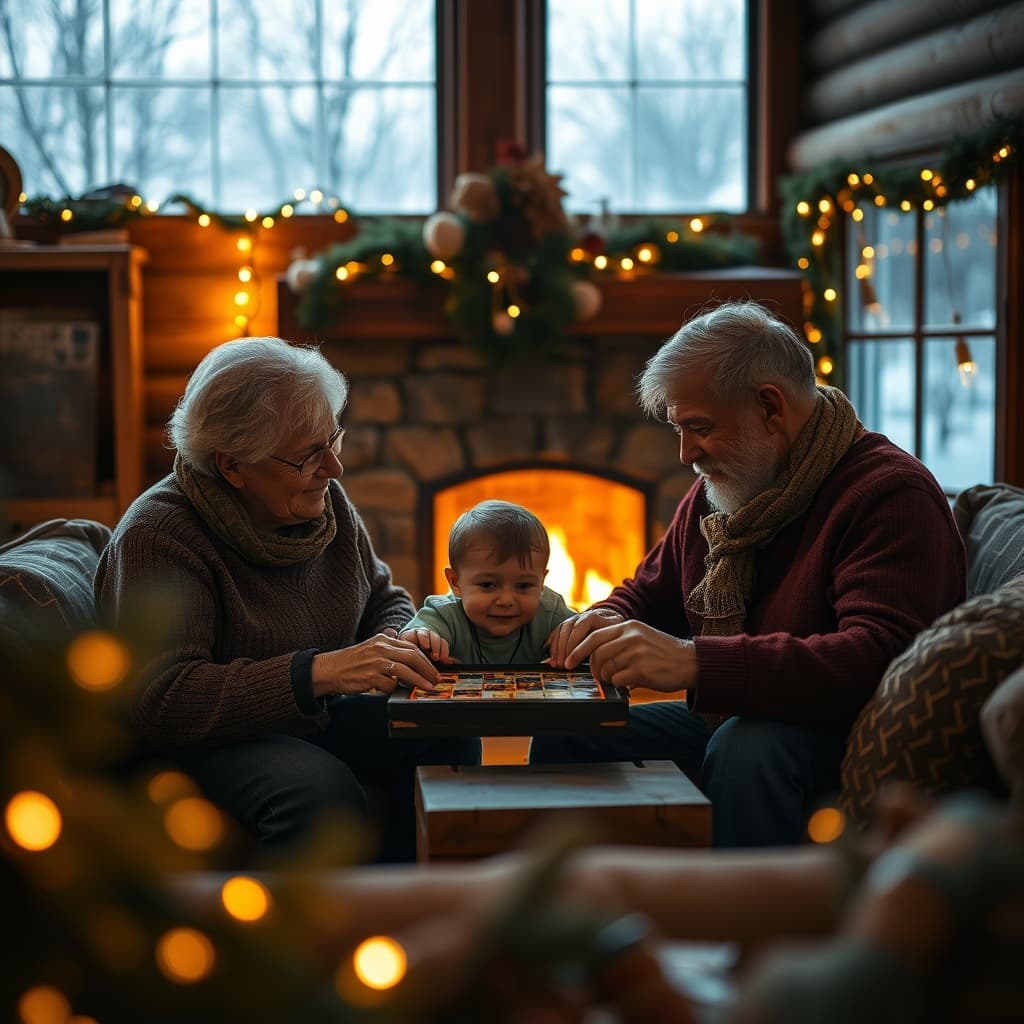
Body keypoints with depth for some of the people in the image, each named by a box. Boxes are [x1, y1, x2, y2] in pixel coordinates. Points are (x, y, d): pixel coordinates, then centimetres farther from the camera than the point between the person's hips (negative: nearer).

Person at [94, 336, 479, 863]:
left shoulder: (326, 500, 2)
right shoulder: (156, 537, -21)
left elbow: (384, 600, 17)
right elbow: (159, 701, -31)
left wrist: (399, 641, -10)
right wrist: (319, 671, -38)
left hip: (318, 719, 7)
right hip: (207, 739, -7)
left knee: (449, 737, -16)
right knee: (323, 790, -35)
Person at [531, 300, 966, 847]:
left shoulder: (889, 494, -18)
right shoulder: (712, 494, 10)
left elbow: (881, 660, -32)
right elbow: (649, 592, 24)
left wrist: (694, 662, -39)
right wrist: (605, 621, -4)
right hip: (725, 720, 8)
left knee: (746, 746, -37)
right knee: (563, 735, -7)